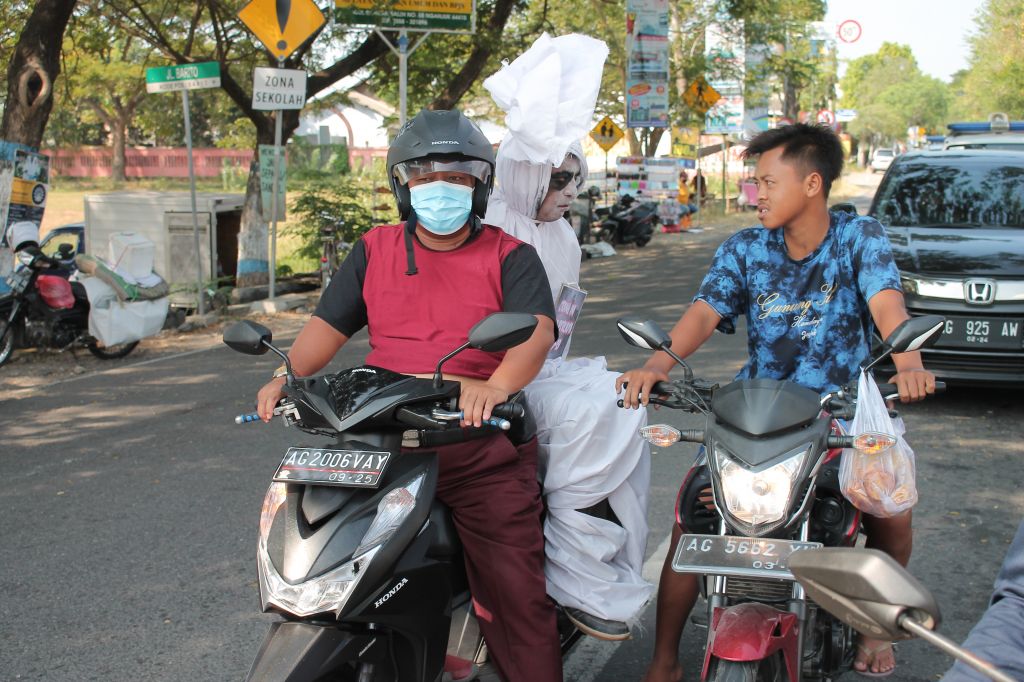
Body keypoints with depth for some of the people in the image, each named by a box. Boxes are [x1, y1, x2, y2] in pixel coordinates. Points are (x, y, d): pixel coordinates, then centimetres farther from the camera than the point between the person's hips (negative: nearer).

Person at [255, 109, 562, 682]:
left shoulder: (511, 257, 4)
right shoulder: (374, 250, 15)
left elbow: (538, 331, -13)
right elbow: (329, 323, 10)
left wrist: (497, 385, -34)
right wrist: (288, 376, -11)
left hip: (481, 443, -3)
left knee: (517, 592, -7)